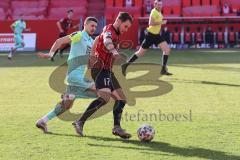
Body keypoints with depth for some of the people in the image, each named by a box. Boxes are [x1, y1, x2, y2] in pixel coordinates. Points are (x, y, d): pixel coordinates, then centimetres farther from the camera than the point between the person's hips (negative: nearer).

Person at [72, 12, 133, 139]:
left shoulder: (116, 34, 18)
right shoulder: (109, 31, -12)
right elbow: (107, 42, -38)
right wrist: (115, 52, -58)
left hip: (107, 70, 10)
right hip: (100, 69, -10)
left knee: (121, 99, 8)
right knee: (104, 97, -26)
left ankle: (117, 128, 10)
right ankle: (80, 122, -22)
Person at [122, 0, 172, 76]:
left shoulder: (159, 12, 10)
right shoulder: (154, 12, -17)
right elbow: (151, 23, -30)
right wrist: (161, 22, -26)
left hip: (157, 35, 8)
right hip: (150, 35, -8)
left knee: (167, 49, -6)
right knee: (140, 53, 0)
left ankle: (163, 69, -2)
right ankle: (125, 65, 12)